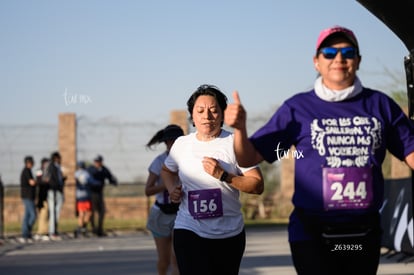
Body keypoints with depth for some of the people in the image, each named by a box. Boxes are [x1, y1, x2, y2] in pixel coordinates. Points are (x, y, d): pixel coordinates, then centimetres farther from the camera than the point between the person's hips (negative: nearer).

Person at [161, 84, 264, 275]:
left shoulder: (234, 143, -4)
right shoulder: (181, 144, 5)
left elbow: (257, 186, -9)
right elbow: (167, 170, 27)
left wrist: (223, 176, -20)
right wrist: (172, 189, 6)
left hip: (230, 234, 0)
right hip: (189, 232, 0)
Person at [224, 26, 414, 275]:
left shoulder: (380, 104, 4)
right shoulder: (297, 108, 1)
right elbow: (248, 158, 1)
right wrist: (240, 128, -18)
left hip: (365, 234, 3)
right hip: (312, 235, -3)